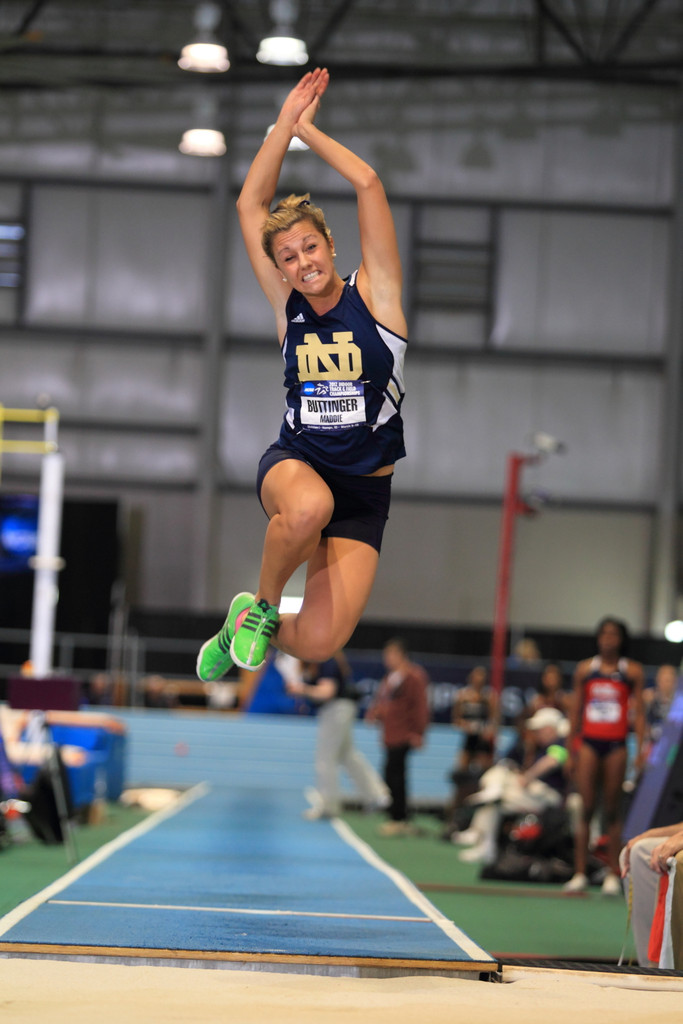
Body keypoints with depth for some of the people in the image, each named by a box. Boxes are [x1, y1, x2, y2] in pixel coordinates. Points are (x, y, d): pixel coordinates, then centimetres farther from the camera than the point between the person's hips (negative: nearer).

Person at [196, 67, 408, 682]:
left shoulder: (374, 294, -3)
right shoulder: (288, 306, 3)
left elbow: (368, 184, -11)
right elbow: (250, 206, 1)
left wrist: (308, 128, -3)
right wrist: (286, 124, -2)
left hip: (366, 491, 0)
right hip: (294, 464, 0)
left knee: (319, 645, -15)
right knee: (310, 507, -40)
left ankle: (253, 628, 22)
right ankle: (262, 604, -9)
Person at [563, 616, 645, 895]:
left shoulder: (632, 671, 4)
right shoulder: (585, 669, 9)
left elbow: (638, 712, 3)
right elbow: (575, 712, 12)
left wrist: (640, 749, -5)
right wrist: (571, 751, 9)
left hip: (616, 746, -1)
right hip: (588, 743, 1)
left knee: (612, 811, 2)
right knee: (586, 809, -2)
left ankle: (613, 875, 5)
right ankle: (580, 874, -2)